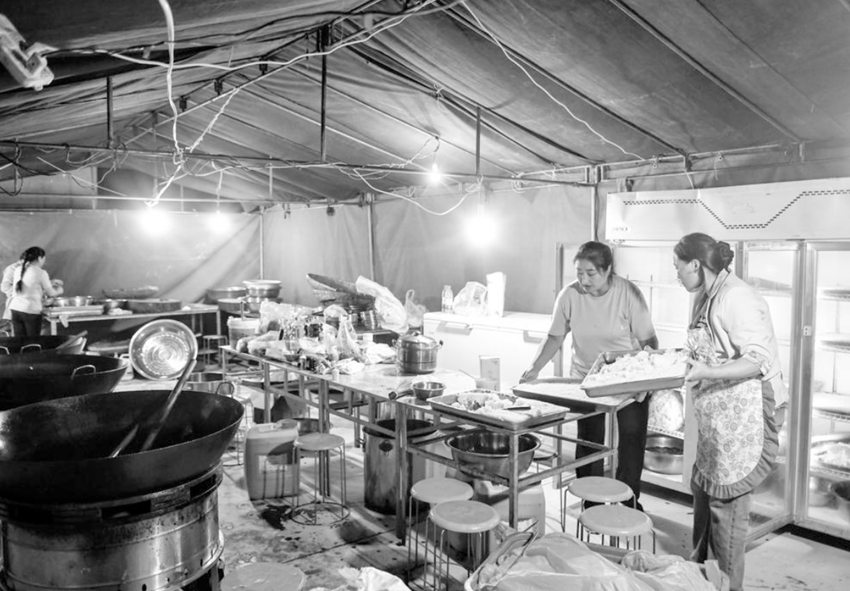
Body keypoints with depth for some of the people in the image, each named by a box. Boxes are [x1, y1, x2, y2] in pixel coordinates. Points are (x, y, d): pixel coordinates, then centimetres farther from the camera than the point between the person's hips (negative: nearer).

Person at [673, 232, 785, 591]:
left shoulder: (736, 298, -19)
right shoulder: (705, 298, 10)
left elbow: (758, 359, -22)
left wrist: (707, 372, -29)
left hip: (742, 412, -9)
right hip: (716, 413, 10)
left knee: (727, 499, 0)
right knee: (703, 488, 17)